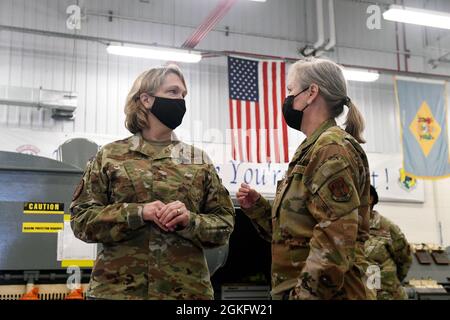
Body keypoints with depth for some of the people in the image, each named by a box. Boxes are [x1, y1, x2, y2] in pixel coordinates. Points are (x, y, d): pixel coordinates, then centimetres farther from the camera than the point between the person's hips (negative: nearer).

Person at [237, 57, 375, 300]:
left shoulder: (332, 148, -14)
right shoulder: (312, 150, 17)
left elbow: (335, 239, -23)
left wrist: (304, 294, -24)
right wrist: (256, 206, 8)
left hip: (321, 292, -9)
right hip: (295, 287, 9)